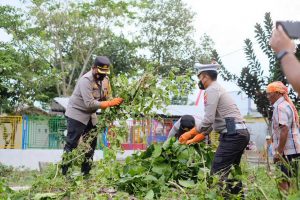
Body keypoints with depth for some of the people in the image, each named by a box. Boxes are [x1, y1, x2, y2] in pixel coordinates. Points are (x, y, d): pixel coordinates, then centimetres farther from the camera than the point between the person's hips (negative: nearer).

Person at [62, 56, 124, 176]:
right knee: (71, 144, -6)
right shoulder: (86, 80, -25)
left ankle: (86, 172, 21)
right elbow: (90, 103, -31)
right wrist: (110, 103, -33)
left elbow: (107, 98, 2)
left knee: (91, 144, 11)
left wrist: (115, 103, -20)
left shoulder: (105, 80, 0)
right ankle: (64, 172, 0)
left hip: (90, 116, 8)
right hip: (77, 114, -8)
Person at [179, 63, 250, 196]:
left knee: (217, 174, -9)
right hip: (241, 133, 10)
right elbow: (213, 122, 25)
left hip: (232, 135, -10)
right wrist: (194, 140, 23)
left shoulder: (212, 90, -6)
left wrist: (189, 134, -4)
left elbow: (208, 120, -15)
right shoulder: (218, 89, 25)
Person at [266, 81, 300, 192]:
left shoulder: (281, 107, -13)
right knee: (287, 180, 12)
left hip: (287, 150, -10)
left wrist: (279, 152, -19)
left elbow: (284, 130, -21)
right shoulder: (287, 104, 18)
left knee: (283, 182, -7)